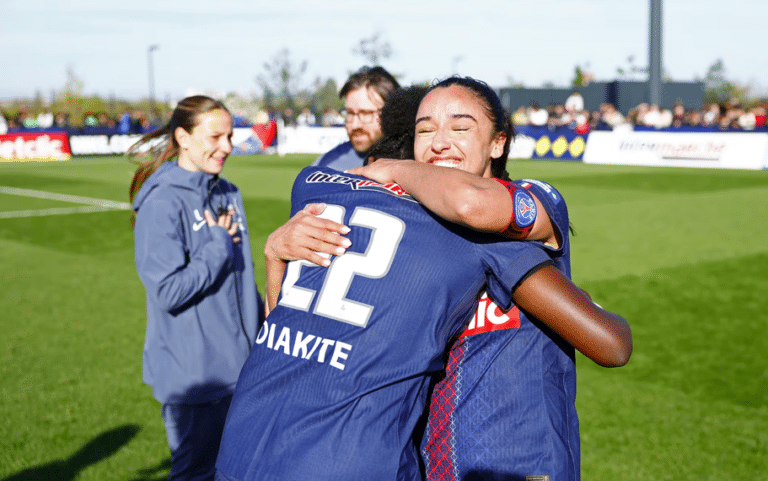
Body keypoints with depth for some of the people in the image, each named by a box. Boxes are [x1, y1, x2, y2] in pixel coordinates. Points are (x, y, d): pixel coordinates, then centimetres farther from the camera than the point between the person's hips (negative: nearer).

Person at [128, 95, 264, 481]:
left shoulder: (228, 195, 8)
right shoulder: (162, 202, -16)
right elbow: (169, 291, -22)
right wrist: (219, 245, -15)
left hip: (240, 365, 7)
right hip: (193, 373, -7)